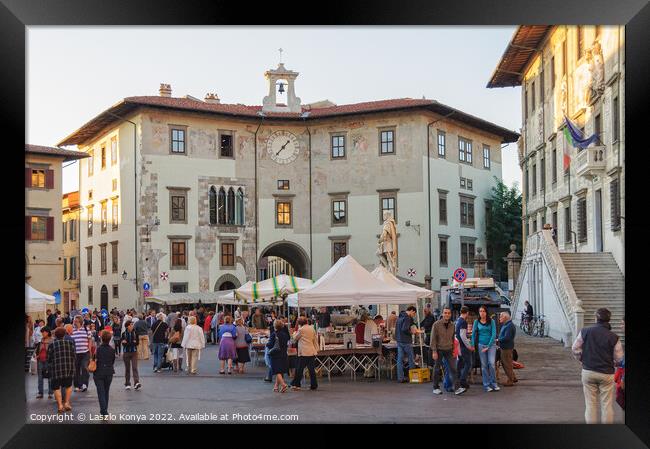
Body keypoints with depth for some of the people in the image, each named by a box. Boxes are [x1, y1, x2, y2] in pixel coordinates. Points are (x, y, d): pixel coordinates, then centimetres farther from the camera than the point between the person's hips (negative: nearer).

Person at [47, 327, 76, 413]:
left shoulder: (51, 345, 0)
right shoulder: (70, 343, 4)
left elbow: (49, 359, 2)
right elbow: (74, 356, 6)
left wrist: (49, 369, 17)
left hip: (56, 369, -2)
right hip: (69, 368, 2)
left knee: (57, 388, 6)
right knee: (68, 386, 19)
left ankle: (60, 405, -1)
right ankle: (67, 403, 11)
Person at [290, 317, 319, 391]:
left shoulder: (301, 330, -8)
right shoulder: (312, 328, 9)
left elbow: (295, 338, 5)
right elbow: (315, 340, 14)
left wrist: (296, 332, 20)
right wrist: (316, 350, 19)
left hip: (304, 353, -5)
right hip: (312, 352, 5)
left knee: (299, 369, 1)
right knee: (312, 369, 7)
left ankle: (296, 384, 3)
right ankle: (314, 385, 8)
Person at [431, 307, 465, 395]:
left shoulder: (452, 325, 6)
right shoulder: (436, 324, -8)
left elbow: (452, 338, 14)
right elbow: (433, 339, -9)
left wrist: (453, 349, 11)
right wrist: (434, 351, -13)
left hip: (449, 350, 4)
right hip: (439, 350, -3)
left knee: (453, 369, -5)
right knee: (437, 369, 6)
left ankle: (457, 388, -8)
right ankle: (436, 388, 18)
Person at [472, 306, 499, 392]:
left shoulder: (491, 321, -1)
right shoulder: (476, 322, 5)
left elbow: (494, 334, -5)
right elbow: (473, 334, 8)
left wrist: (488, 346, -10)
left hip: (491, 345, -2)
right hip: (481, 345, 2)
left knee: (491, 363, -13)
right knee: (484, 365, 3)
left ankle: (493, 383, -1)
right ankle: (486, 385, 9)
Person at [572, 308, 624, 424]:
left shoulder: (585, 331, -5)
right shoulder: (613, 337, -8)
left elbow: (575, 348, 1)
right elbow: (619, 358, -2)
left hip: (588, 372, 1)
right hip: (606, 373, -1)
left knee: (591, 403, 9)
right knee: (606, 404, 8)